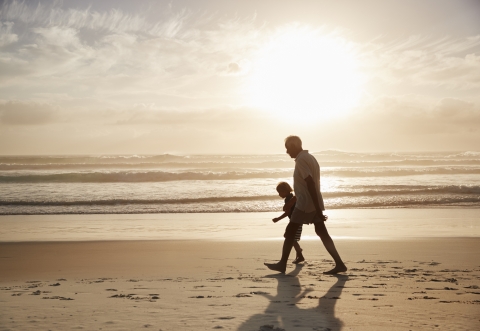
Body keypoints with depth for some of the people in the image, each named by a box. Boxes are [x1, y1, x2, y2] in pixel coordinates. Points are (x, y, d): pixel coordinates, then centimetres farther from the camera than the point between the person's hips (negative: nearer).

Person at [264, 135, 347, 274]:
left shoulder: (301, 160, -16)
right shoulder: (309, 157, 15)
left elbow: (310, 183, -23)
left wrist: (318, 210, -25)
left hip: (305, 203, -9)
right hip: (314, 203, 9)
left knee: (290, 232, 1)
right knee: (322, 233, 7)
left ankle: (282, 264, 8)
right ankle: (339, 264, 2)